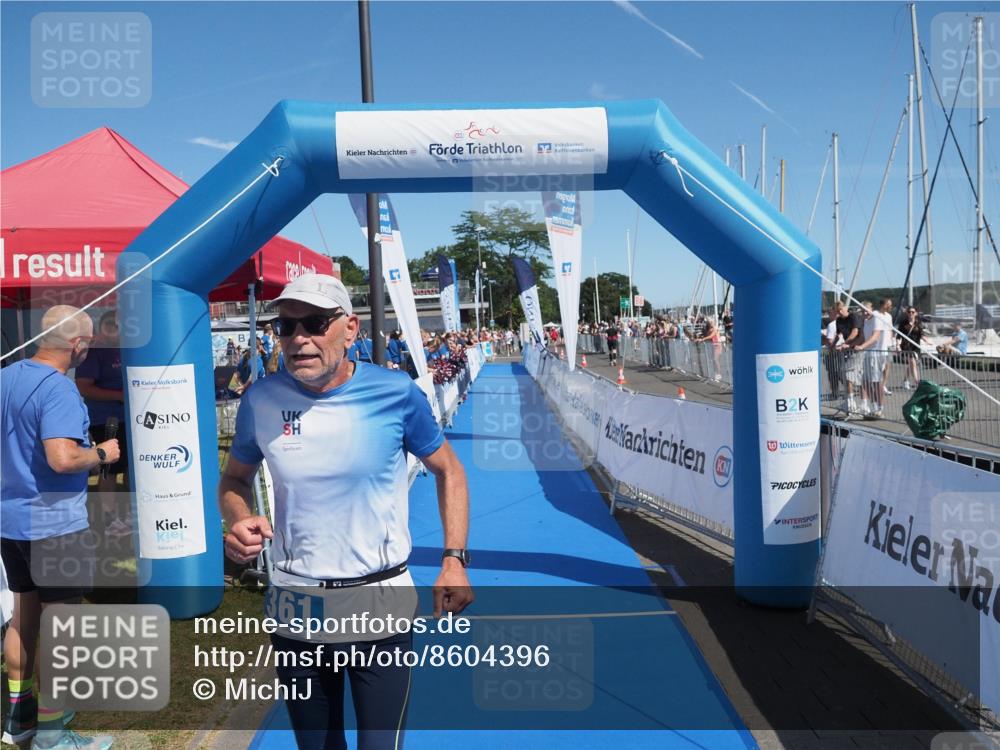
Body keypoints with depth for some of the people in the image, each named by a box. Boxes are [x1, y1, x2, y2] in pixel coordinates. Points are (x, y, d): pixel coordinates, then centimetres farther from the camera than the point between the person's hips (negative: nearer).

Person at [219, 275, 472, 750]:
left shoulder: (395, 393, -13)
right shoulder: (260, 401, -7)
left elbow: (447, 470, 0)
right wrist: (238, 522, -12)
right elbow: (235, 479, 10)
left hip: (381, 603, -3)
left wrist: (454, 560, -8)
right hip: (295, 606, 3)